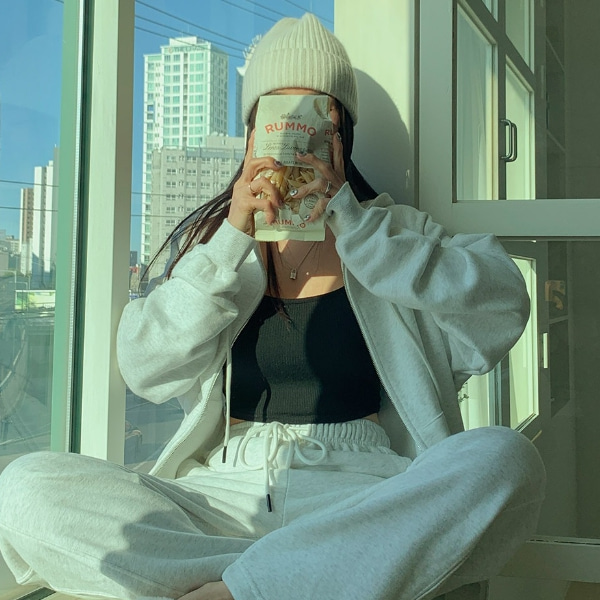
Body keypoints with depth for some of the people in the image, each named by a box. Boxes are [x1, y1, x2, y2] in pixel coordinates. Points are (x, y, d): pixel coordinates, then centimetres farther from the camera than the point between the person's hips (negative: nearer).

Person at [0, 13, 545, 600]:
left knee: (504, 459, -30)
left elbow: (502, 308, -9)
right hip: (224, 492, 2)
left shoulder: (392, 229, 10)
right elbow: (146, 369, -1)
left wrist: (345, 217, -13)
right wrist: (232, 238, -11)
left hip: (359, 494, -1)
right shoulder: (207, 237, 14)